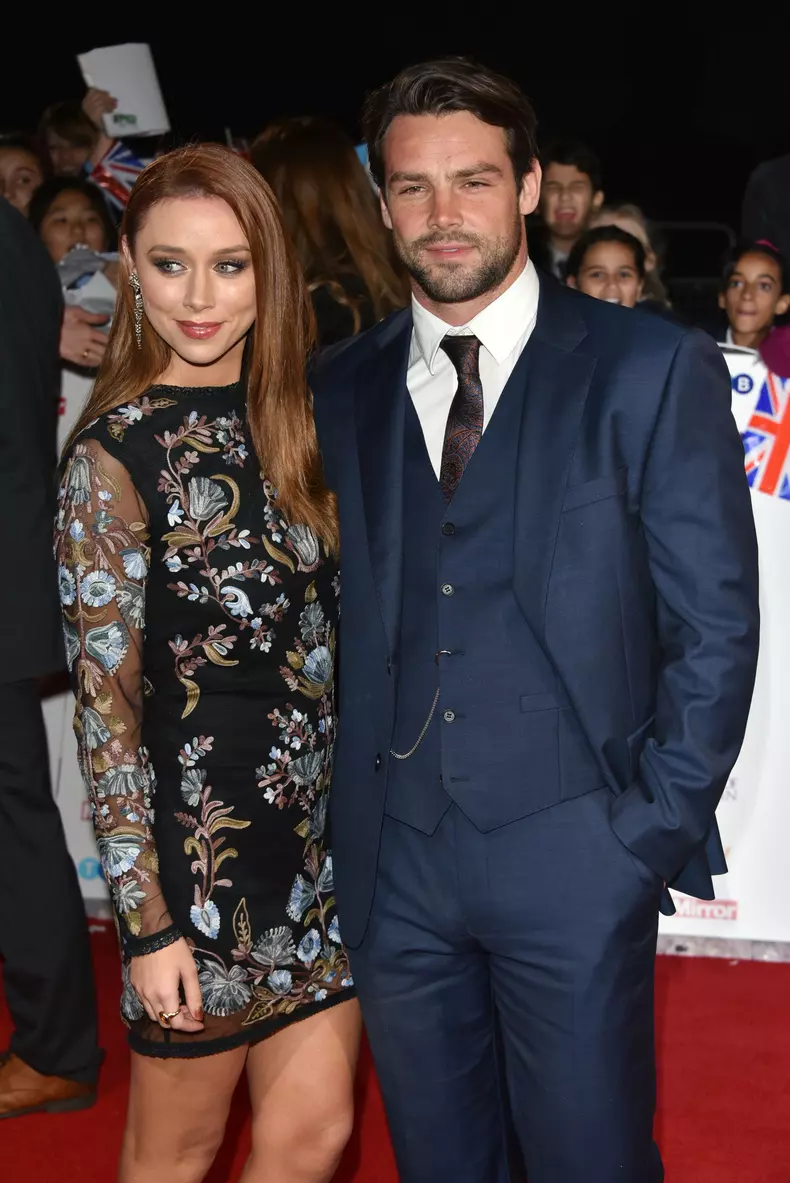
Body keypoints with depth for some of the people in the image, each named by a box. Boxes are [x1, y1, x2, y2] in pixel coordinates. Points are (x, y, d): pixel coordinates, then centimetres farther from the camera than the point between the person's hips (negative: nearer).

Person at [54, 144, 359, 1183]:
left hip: (318, 822, 6)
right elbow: (104, 700, -14)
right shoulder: (118, 451, -14)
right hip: (200, 831, -6)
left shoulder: (290, 417, 4)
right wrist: (146, 920, -14)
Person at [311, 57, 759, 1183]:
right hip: (391, 858, 4)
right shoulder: (339, 388, 7)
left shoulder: (654, 369, -4)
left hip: (576, 859, -3)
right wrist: (335, 813, 3)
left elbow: (713, 624, -5)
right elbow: (328, 612, 10)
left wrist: (655, 828, -9)